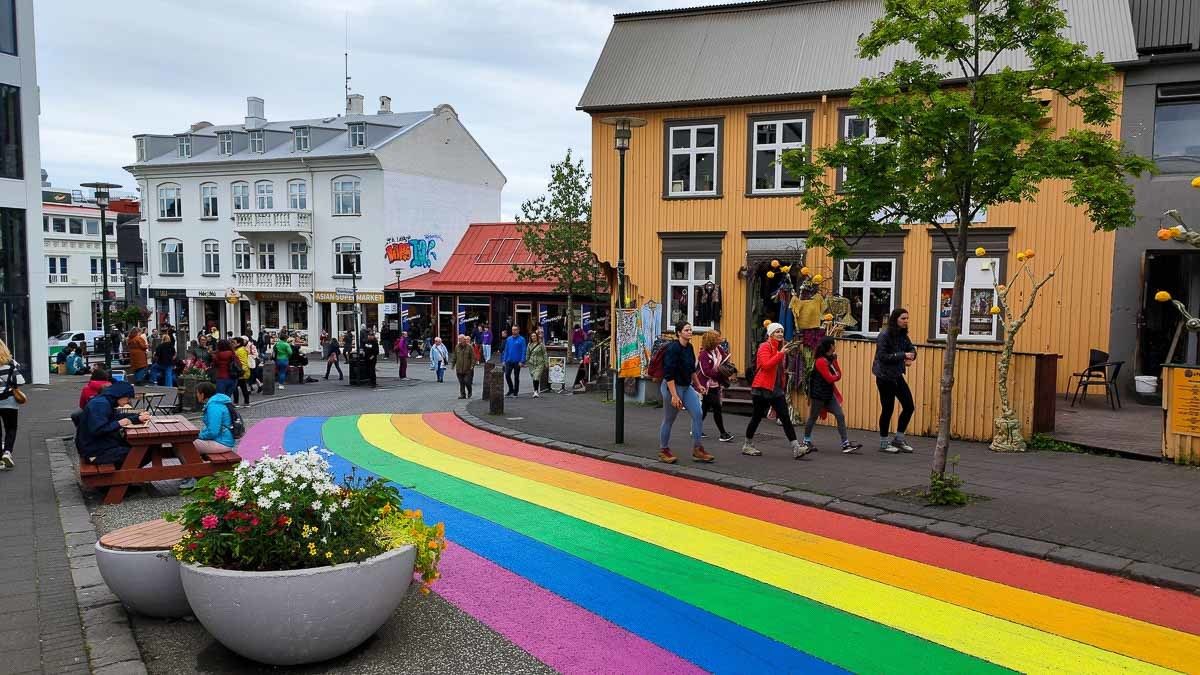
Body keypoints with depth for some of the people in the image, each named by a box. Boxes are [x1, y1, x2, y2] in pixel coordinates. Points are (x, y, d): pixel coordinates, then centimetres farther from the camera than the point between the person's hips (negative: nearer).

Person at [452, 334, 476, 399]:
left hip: (468, 369, -4)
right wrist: (453, 364, 15)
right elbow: (455, 357, 16)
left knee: (467, 381, -6)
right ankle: (462, 394, 13)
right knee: (461, 383, 5)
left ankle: (470, 392, 20)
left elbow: (473, 357, -6)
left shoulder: (469, 347, -5)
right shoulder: (457, 347, 7)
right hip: (459, 369, 4)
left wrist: (472, 365, -15)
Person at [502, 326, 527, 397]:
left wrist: (522, 361, -15)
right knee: (507, 375, -2)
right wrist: (504, 360, 6)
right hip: (509, 361, 4)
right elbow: (506, 350, 12)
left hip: (517, 361, -4)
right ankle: (511, 389, 17)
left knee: (516, 377, 5)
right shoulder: (508, 339, 8)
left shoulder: (521, 339, -5)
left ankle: (515, 392, 14)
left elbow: (524, 351, -8)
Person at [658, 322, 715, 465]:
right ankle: (663, 451, 20)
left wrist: (698, 385, 23)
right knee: (669, 420, 4)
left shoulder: (689, 347, 5)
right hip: (672, 387, -8)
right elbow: (669, 374, -23)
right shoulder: (673, 348, -20)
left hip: (687, 387, 8)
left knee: (698, 414, -2)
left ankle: (697, 450, 5)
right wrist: (674, 395, -26)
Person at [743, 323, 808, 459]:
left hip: (776, 388, 7)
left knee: (785, 417, -2)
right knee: (757, 417, 4)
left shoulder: (780, 347, 15)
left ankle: (796, 448, -6)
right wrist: (781, 353, -27)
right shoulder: (765, 347, -9)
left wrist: (784, 371, 10)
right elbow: (766, 365, -25)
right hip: (762, 388, -7)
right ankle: (747, 446, 20)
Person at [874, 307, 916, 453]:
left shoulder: (902, 335, 6)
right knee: (888, 409, 1)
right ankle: (884, 443, 15)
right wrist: (903, 355, -23)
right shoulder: (884, 335, -15)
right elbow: (882, 356, -20)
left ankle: (899, 439, 22)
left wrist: (911, 356, -8)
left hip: (897, 376, 7)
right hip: (885, 377, -7)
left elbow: (911, 348, 14)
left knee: (909, 407, 6)